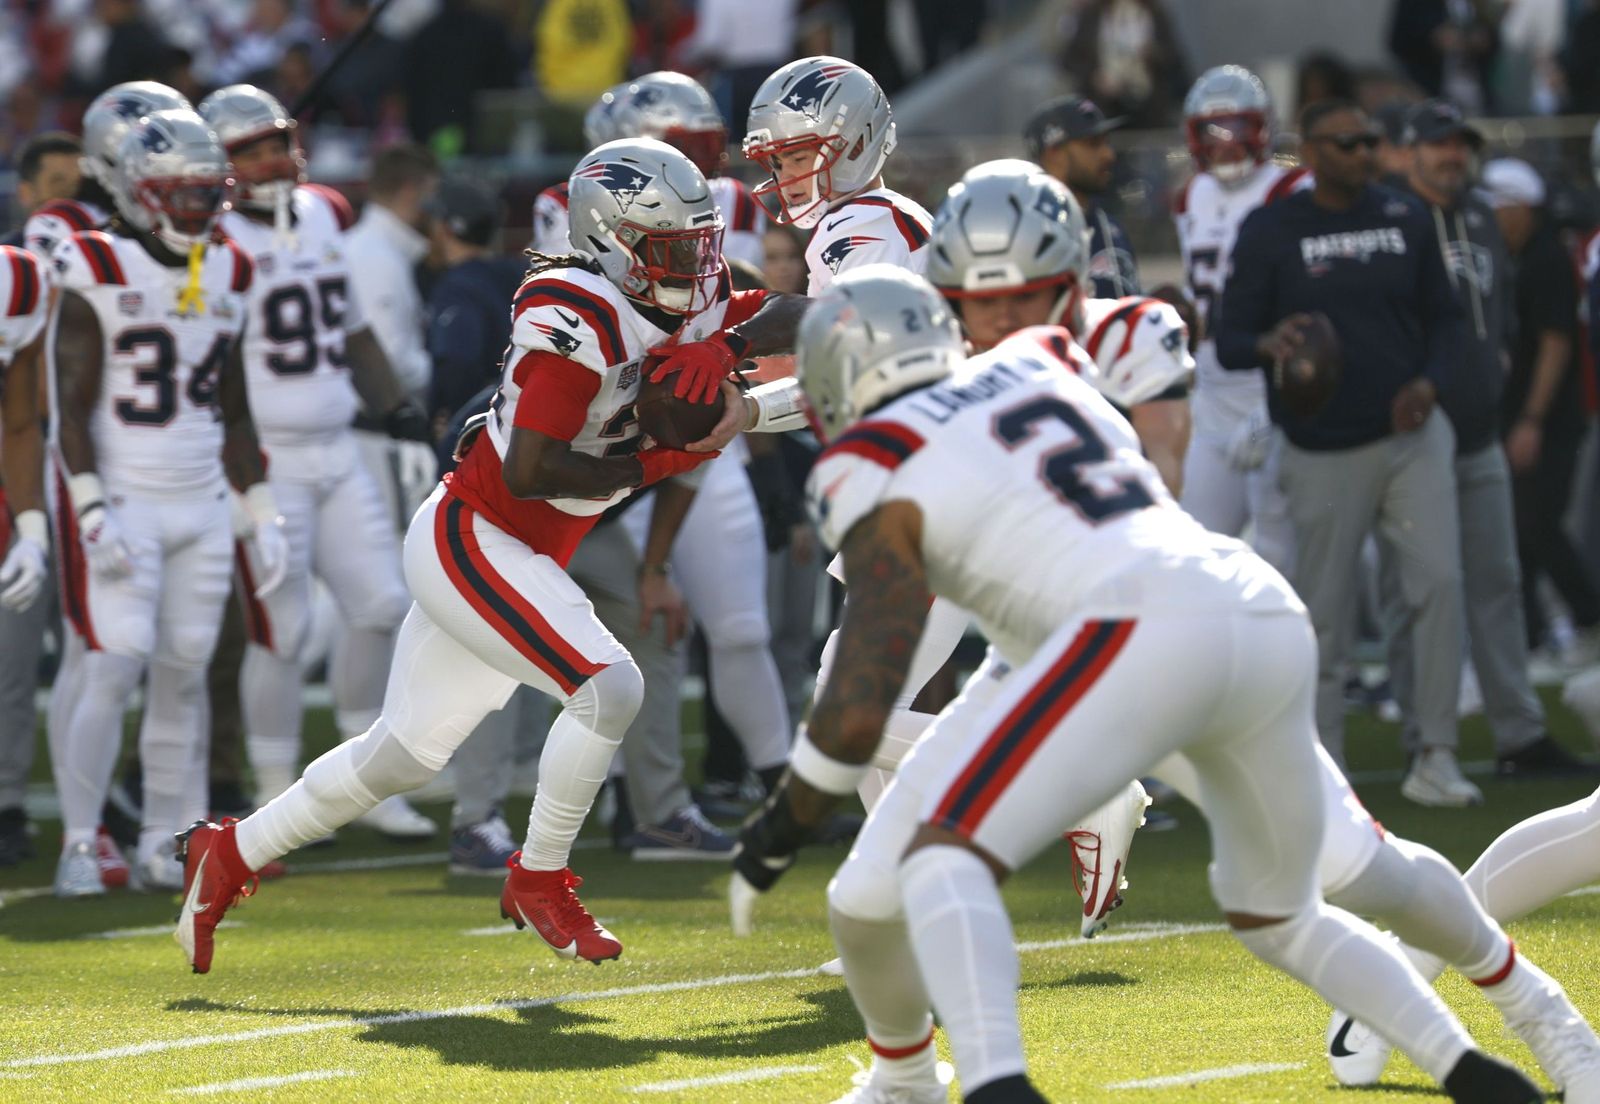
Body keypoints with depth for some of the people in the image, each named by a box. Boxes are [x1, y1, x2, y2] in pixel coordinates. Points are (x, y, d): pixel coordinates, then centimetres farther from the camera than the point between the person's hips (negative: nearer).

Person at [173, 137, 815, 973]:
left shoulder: (683, 311, 3)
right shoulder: (579, 316, -23)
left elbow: (798, 318, -5)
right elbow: (529, 470, -26)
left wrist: (722, 347, -22)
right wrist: (657, 463, -22)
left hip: (516, 558, 9)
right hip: (466, 541, -9)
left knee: (403, 754, 17)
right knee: (608, 687, -21)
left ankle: (230, 856, 30)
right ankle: (539, 881, -3)